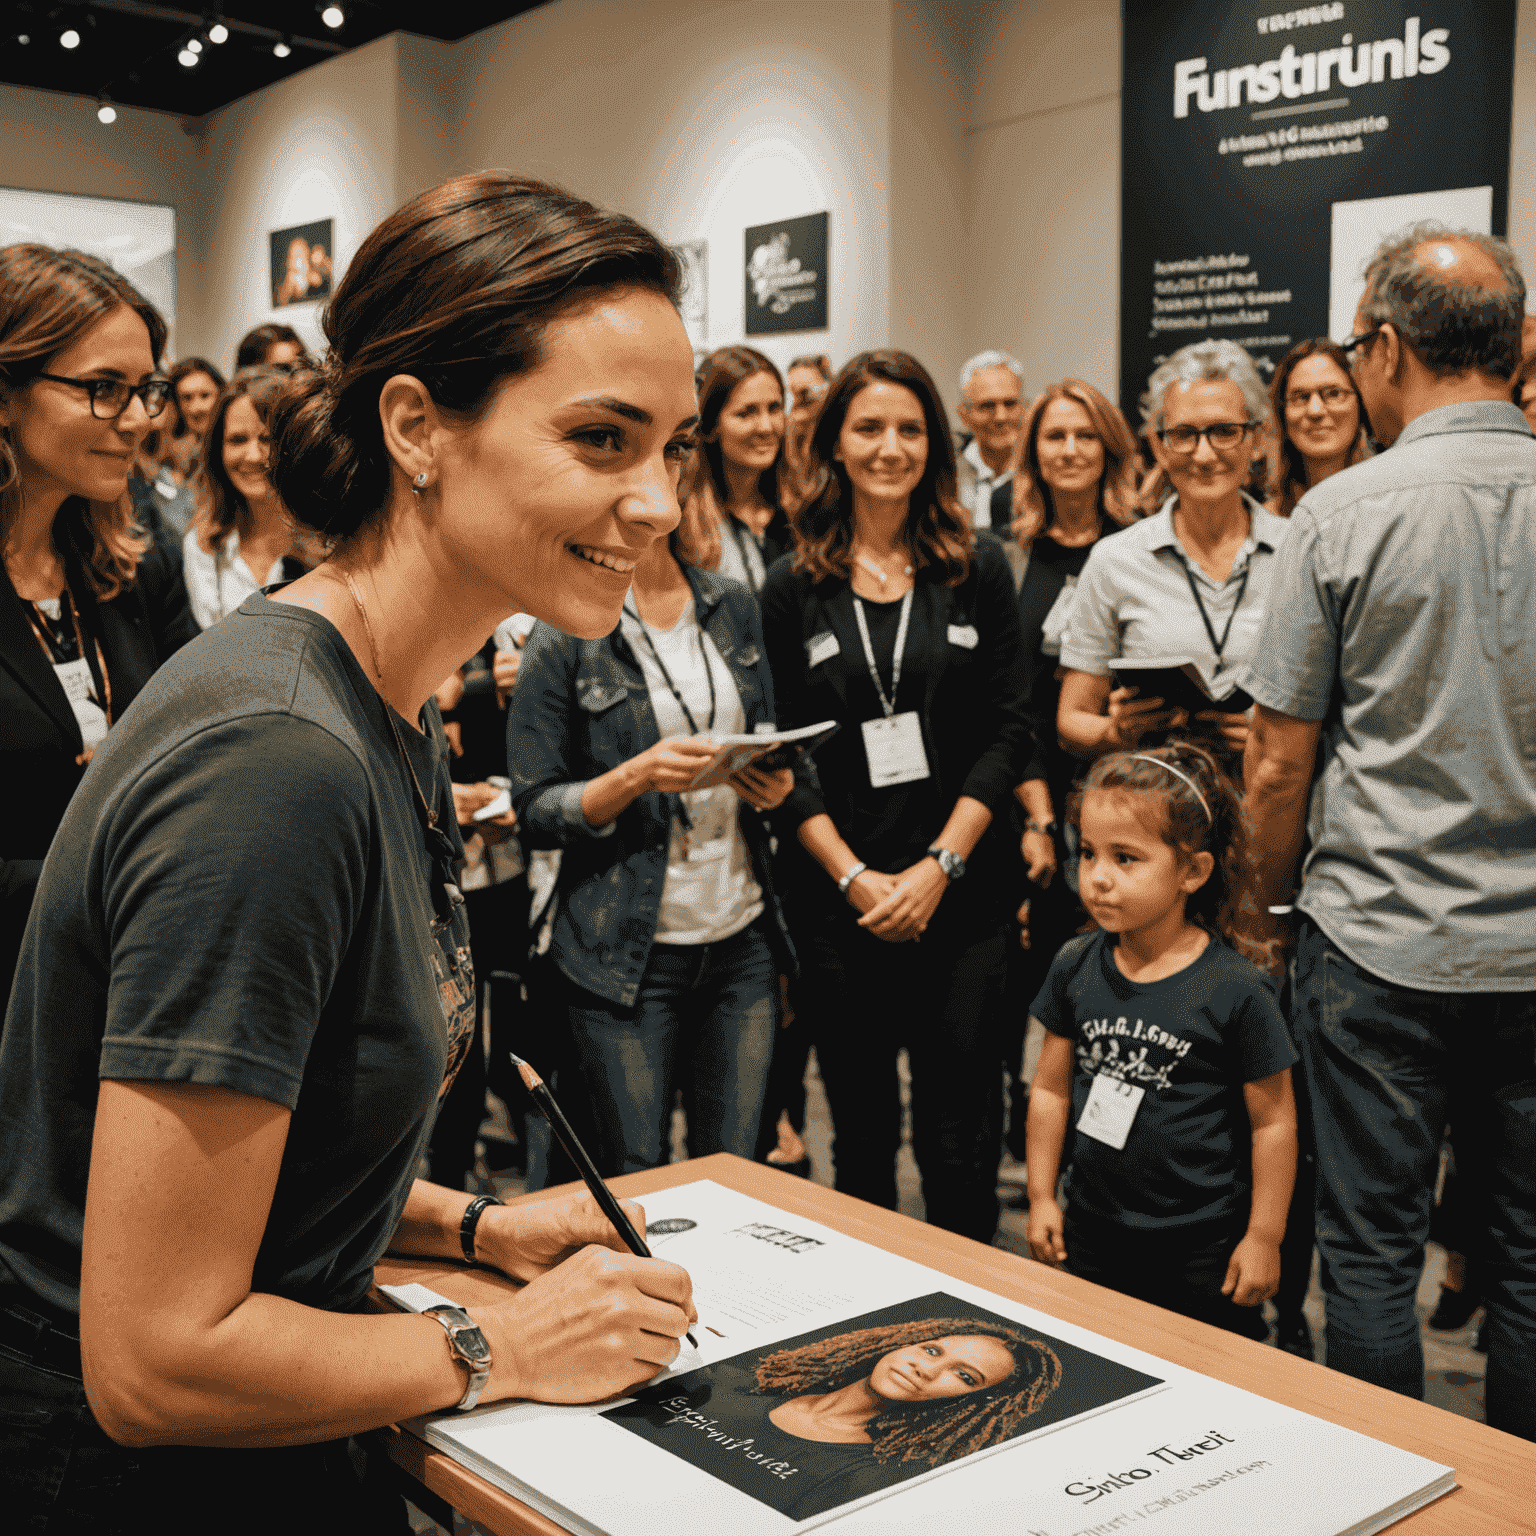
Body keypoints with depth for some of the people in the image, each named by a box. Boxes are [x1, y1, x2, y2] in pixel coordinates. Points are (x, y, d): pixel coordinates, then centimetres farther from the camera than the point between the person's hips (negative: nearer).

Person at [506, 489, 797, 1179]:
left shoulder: (732, 608, 7)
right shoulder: (564, 636, -7)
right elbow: (533, 810, -6)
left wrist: (772, 783, -4)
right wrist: (636, 777, -21)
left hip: (743, 937, 4)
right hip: (629, 953, -4)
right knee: (635, 1182, 3)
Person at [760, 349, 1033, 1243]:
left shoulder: (978, 568, 4)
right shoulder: (795, 585, 4)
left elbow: (1009, 732, 0)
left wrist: (937, 868, -9)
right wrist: (855, 879, -8)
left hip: (962, 896, -1)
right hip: (841, 901, 1)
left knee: (959, 1139, 3)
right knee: (861, 1134, 11)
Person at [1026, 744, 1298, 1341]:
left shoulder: (1236, 990, -16)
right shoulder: (1075, 967, -3)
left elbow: (1274, 1122, -9)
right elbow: (1052, 1088, 7)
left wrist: (1264, 1237, -7)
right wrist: (1041, 1196, 8)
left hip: (1203, 1248, -4)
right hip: (1093, 1235, 4)